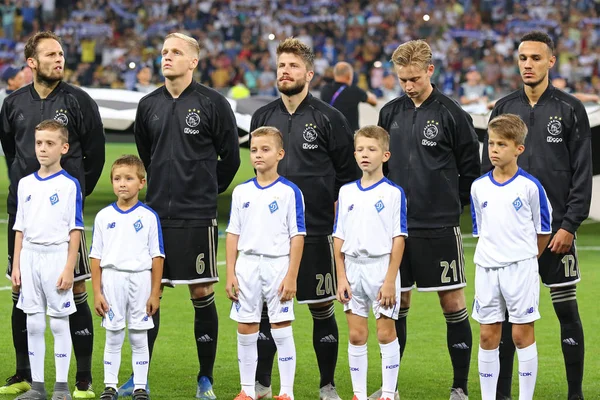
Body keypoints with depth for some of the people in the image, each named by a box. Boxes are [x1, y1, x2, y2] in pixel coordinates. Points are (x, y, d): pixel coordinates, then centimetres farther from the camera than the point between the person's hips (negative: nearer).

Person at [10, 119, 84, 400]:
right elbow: (20, 228, 12)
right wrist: (16, 265, 8)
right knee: (33, 324, 6)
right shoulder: (25, 184, 9)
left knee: (59, 322, 0)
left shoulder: (69, 185, -5)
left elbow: (75, 229, -7)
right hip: (30, 256, 5)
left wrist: (69, 268, -12)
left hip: (56, 255, -5)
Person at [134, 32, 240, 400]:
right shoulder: (149, 105, 7)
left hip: (198, 217, -4)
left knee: (202, 294, 1)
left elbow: (231, 157, 3)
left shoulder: (213, 103, -5)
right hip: (155, 214, 4)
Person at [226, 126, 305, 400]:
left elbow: (297, 237, -5)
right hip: (247, 266, 4)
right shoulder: (241, 192, 7)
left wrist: (291, 277, -10)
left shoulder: (289, 192, -4)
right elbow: (233, 234, 9)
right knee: (245, 331, 6)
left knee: (282, 331, -1)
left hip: (278, 265, -4)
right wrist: (230, 274, 2)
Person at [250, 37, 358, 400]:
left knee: (322, 309, 4)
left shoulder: (329, 119, -4)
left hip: (318, 232, -3)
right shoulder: (262, 117, 9)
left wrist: (341, 220, -3)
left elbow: (348, 174, 0)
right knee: (263, 306, 4)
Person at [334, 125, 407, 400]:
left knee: (386, 333, 1)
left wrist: (390, 280, -13)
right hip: (353, 268, 4)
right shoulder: (346, 192, 7)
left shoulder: (393, 193, -5)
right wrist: (341, 277, 1)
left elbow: (398, 239, -8)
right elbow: (339, 237, 8)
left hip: (381, 267, -4)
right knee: (356, 336, 6)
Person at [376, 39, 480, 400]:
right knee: (396, 302, 9)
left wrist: (452, 205, 1)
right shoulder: (390, 113, 8)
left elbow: (471, 169, 0)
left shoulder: (451, 114, -5)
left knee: (453, 302, -1)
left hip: (440, 227, -4)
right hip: (396, 225, 4)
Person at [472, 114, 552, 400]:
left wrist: (524, 259, 8)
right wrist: (489, 255, 12)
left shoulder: (529, 186, -7)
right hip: (486, 269, 4)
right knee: (487, 336, 7)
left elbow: (543, 229, 2)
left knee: (522, 334, 0)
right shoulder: (479, 187, 5)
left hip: (520, 267, -4)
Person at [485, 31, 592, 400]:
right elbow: (489, 169, 11)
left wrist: (570, 224, -11)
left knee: (567, 310, 1)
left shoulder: (570, 109, -1)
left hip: (556, 229, -3)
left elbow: (582, 173, -4)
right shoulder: (504, 109, 8)